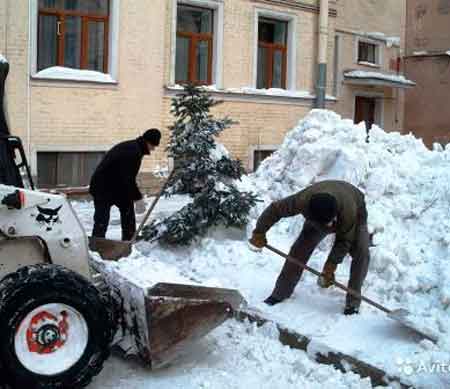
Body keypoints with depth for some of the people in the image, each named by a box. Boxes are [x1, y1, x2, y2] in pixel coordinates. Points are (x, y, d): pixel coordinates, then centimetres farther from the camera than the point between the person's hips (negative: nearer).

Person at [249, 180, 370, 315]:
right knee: (299, 250, -11)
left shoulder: (349, 210, -45)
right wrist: (259, 232, -18)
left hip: (355, 215, -2)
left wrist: (331, 265, -32)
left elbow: (344, 241, -30)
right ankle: (279, 294, 0)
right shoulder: (303, 201, -41)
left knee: (361, 252, -24)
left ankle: (353, 302, -14)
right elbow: (275, 209, -25)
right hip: (318, 217, 2)